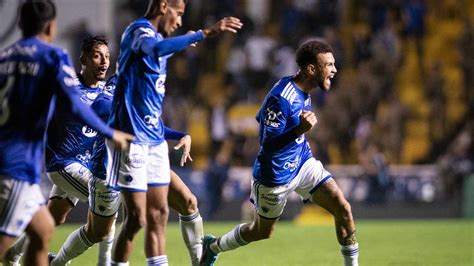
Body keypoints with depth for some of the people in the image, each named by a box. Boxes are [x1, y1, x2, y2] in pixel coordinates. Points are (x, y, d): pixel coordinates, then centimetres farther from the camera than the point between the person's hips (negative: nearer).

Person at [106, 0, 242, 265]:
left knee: (158, 214, 9)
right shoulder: (138, 31, -14)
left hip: (154, 138, 10)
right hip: (132, 138, -10)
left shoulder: (153, 35, 15)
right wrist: (205, 33, -42)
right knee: (137, 217, -9)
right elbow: (158, 48, -38)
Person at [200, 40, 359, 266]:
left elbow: (262, 117, 14)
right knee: (262, 231, 14)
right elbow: (267, 145, -30)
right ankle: (213, 246, 40)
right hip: (276, 175, -7)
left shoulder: (302, 92, 0)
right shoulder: (281, 98, -29)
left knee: (343, 209, -9)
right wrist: (299, 130, -44)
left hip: (303, 163, 7)